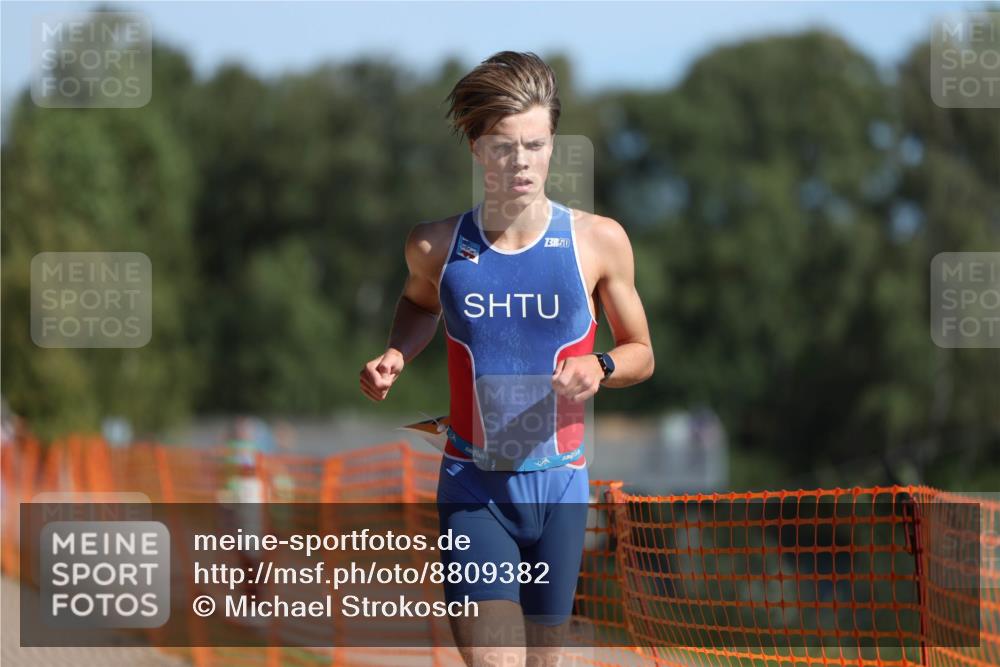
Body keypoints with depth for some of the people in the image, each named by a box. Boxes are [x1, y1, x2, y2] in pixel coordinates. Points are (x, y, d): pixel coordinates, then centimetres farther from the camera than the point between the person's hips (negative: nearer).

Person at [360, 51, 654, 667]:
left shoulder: (598, 241, -4)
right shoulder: (437, 246, -3)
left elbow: (642, 355, 8)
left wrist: (600, 367, -14)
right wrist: (396, 356, 1)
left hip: (559, 485, 1)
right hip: (473, 491, -1)